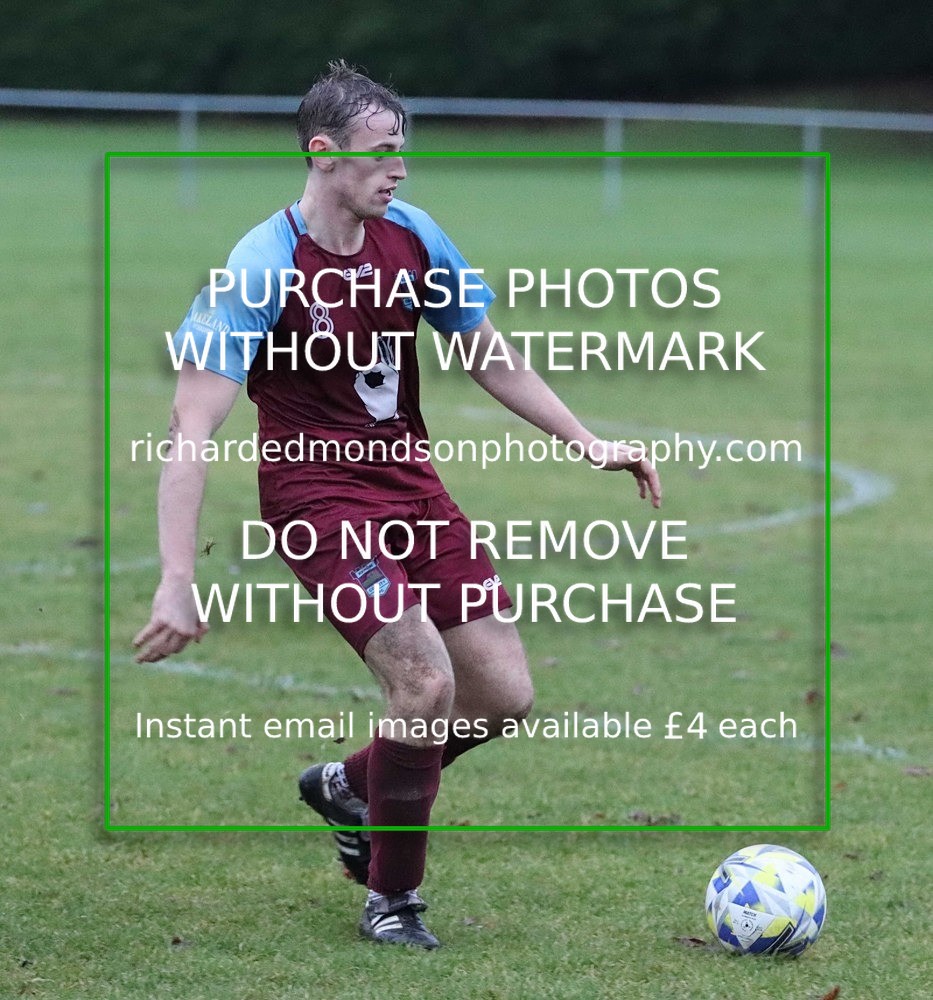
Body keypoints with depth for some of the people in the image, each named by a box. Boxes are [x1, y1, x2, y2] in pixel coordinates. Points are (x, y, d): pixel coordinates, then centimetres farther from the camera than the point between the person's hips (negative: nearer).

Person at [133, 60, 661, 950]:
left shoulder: (416, 240, 0)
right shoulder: (260, 270, -19)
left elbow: (489, 358, 16)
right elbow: (192, 426, -22)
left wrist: (587, 443, 13)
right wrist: (177, 582, -29)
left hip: (410, 481, 7)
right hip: (317, 494, -7)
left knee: (503, 696, 2)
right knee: (426, 678, -23)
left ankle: (350, 786, 30)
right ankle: (390, 900, -2)